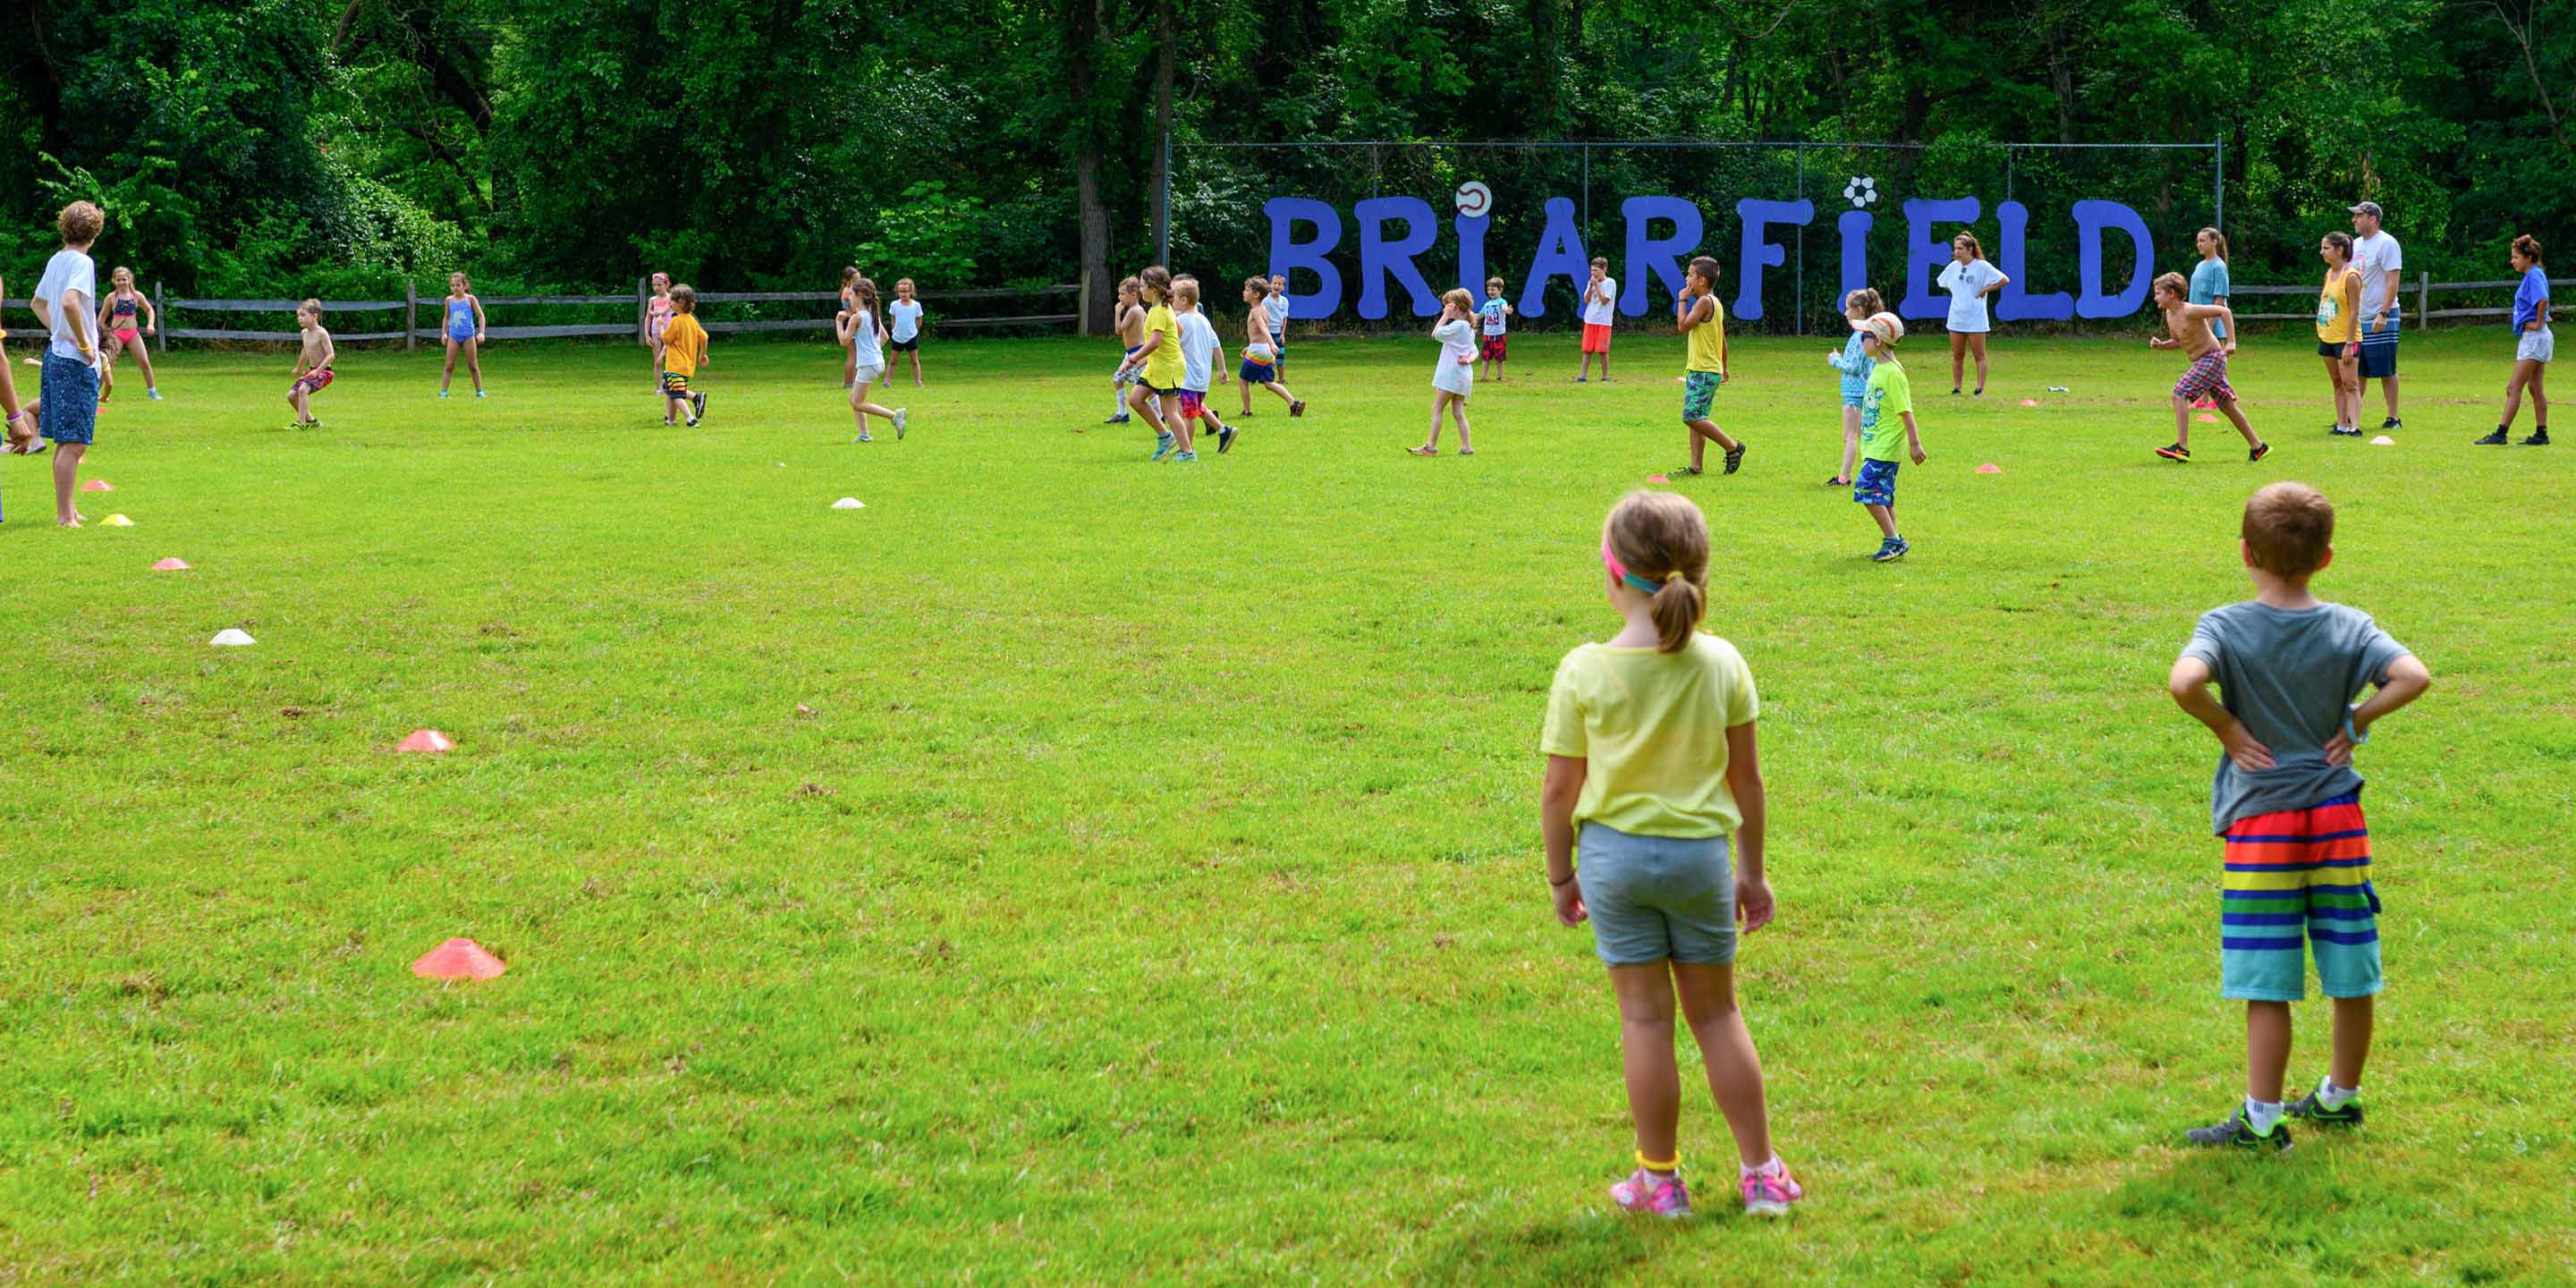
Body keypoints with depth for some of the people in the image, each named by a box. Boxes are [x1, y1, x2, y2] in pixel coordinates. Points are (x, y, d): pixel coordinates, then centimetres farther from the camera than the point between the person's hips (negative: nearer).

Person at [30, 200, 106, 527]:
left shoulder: (56, 260, 12)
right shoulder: (82, 262, -14)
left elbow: (38, 304, 27)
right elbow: (70, 302, -31)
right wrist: (84, 344, -20)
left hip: (56, 354, 9)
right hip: (76, 363, -9)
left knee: (66, 442, 16)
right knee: (74, 443, -7)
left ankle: (66, 508, 23)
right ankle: (65, 516, -6)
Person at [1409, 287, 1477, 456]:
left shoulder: (1458, 325, -14)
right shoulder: (1469, 328, 16)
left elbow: (1436, 334, -9)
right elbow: (1474, 351, 18)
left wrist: (1446, 316, -4)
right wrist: (1470, 358, -3)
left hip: (1452, 373, -9)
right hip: (1463, 375, 9)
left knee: (1437, 408, -5)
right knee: (1458, 412, 9)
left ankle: (1431, 446, -6)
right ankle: (1466, 447, 5)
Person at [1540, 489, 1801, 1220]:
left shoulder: (1585, 673, -14)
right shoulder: (1722, 664, -8)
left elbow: (1559, 789, -9)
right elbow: (1746, 777, -1)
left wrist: (1560, 873, 5)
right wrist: (1752, 867, 11)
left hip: (1615, 852, -2)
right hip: (1702, 854, 2)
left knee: (1645, 1017, 8)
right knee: (1716, 1013, 16)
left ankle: (1660, 1181, 17)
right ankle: (1760, 1173, 21)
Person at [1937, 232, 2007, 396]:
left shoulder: (1981, 266, -8)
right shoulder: (1953, 267, 8)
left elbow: (2004, 280, -9)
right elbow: (1943, 283, 26)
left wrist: (1985, 290, -9)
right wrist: (1954, 291, 11)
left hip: (1976, 319, -5)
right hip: (1956, 318, 5)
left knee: (1979, 356, 0)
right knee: (1957, 356, 8)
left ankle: (1980, 390, 1)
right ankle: (1956, 389, 14)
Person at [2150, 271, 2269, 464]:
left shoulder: (2189, 311, -20)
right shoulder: (2169, 314, 6)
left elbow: (2224, 311, -20)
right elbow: (2177, 342, 20)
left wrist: (2231, 342, -24)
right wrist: (2160, 344, -1)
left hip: (2212, 358, -10)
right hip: (2201, 362, 10)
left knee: (2180, 392, -18)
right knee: (2227, 404, 14)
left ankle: (2182, 447, -21)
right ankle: (2257, 446, 23)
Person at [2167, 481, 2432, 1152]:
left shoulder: (2226, 627, -9)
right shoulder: (2350, 627, -1)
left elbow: (2184, 682, -29)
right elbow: (2414, 676, -16)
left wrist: (2227, 727, -13)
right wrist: (2355, 723, -4)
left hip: (2261, 822, -3)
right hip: (2338, 818, 3)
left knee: (2267, 983, 0)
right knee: (2351, 973, 15)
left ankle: (2263, 1119, 4)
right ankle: (2341, 1094, 29)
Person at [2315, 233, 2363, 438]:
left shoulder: (2351, 277, -16)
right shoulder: (2329, 274, 9)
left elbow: (2354, 312, -18)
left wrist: (2349, 344, -21)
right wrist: (2321, 334, 15)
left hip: (2346, 339, -9)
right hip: (2328, 337, 9)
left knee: (2350, 384, -11)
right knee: (2338, 384, 10)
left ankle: (2355, 427, -15)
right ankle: (2342, 424, 13)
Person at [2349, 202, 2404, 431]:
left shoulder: (2386, 243, -10)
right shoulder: (2356, 244, 14)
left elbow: (2392, 281, -16)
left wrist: (2383, 313, -21)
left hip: (2380, 318, -8)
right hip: (2357, 318, 8)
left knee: (2386, 371, -2)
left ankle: (2393, 418, 5)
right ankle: (2351, 418, 12)